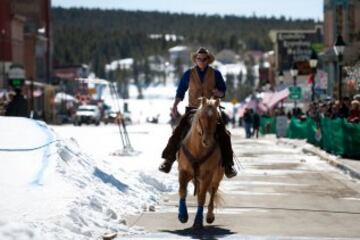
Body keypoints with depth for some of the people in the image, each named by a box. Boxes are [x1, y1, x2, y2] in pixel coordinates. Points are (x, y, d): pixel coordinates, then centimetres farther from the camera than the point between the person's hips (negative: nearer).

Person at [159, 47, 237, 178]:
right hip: (193, 110, 1)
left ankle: (228, 165, -7)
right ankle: (168, 160, -3)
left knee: (223, 135, -15)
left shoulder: (215, 74, 1)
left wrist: (218, 92, -15)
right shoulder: (189, 74, 2)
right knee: (178, 132, -13)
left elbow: (223, 92, 8)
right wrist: (175, 105, -3)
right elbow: (181, 91, 10)